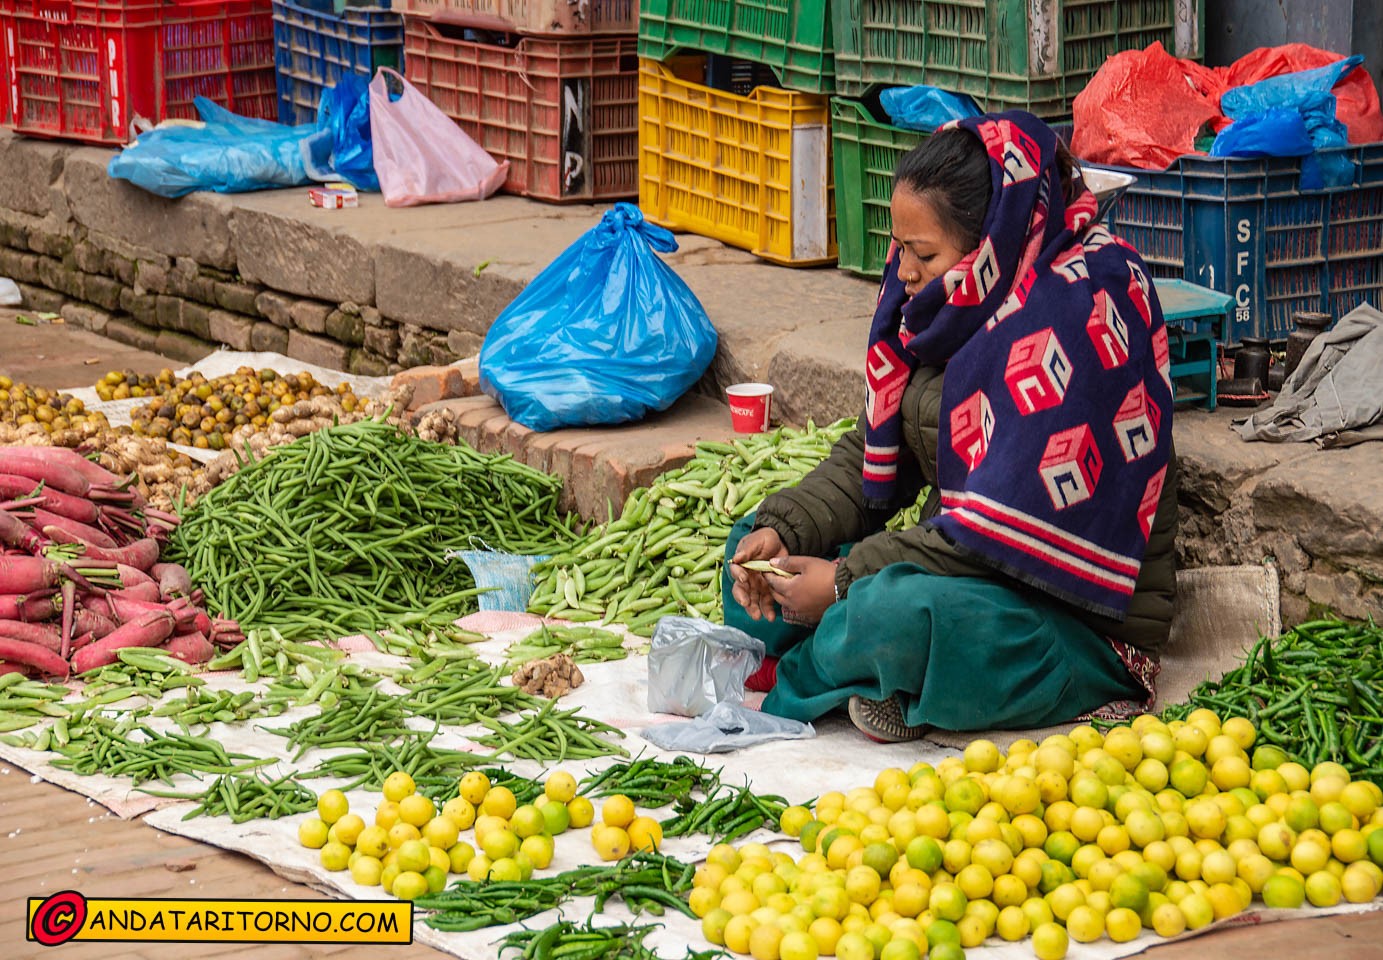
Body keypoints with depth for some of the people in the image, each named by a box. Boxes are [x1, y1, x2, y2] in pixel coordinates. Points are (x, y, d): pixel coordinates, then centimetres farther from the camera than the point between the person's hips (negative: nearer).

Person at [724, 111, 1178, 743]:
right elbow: (875, 448, 12)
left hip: (1083, 624, -9)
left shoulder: (1079, 310, -22)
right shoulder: (954, 299, 3)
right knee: (755, 555, 6)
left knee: (895, 614, -36)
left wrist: (847, 581, -21)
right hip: (963, 568, 9)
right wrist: (782, 528, -6)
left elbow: (1018, 526, -26)